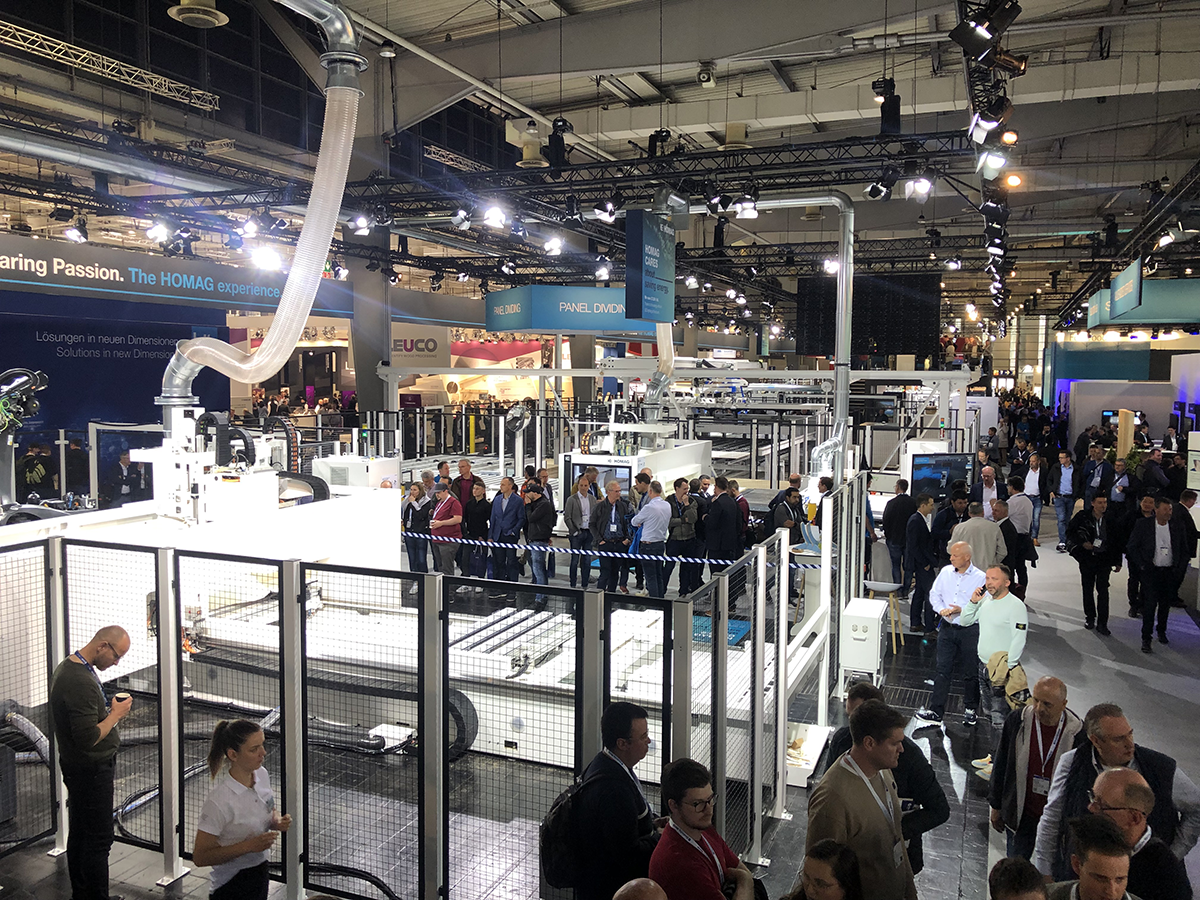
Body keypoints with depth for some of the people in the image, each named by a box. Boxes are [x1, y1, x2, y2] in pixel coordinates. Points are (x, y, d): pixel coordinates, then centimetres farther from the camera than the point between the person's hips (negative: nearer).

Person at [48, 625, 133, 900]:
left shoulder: (65, 667, 5)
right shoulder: (82, 682, -29)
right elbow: (88, 738, -29)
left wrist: (109, 709, 8)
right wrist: (116, 714, -18)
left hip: (75, 767, 10)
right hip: (92, 771, -10)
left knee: (79, 832, 20)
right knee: (99, 839, 1)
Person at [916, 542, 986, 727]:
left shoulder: (981, 578, -11)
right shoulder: (946, 572, 4)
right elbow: (934, 593, 12)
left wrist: (962, 610, -22)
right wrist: (941, 609, -6)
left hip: (970, 630, -3)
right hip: (947, 627, 4)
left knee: (970, 672, 10)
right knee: (943, 670, 5)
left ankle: (970, 710, 30)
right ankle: (936, 712, 9)